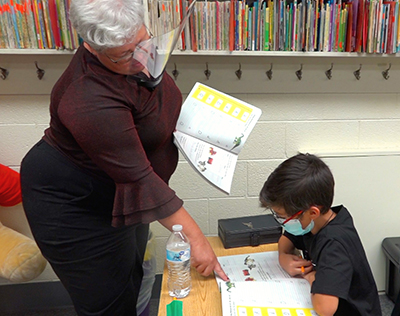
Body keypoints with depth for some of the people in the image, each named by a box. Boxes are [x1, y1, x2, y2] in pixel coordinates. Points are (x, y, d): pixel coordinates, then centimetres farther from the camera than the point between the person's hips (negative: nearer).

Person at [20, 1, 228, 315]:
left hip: (118, 189, 8)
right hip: (74, 206, -7)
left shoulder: (137, 53, -8)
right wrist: (195, 237, -27)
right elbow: (140, 180, -33)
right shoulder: (92, 103, -35)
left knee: (132, 278, 24)